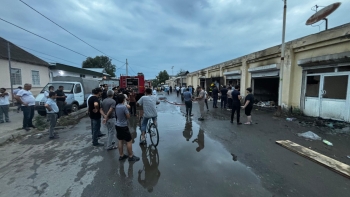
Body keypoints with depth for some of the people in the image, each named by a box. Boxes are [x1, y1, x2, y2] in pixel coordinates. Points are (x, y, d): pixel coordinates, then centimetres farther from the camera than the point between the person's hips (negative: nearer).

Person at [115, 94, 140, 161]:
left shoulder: (117, 106, 2)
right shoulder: (124, 107, -22)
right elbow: (128, 116, -14)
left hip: (117, 125, 8)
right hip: (123, 126, -8)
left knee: (120, 140, 16)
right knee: (129, 141, 2)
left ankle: (121, 155, 26)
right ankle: (131, 156, 11)